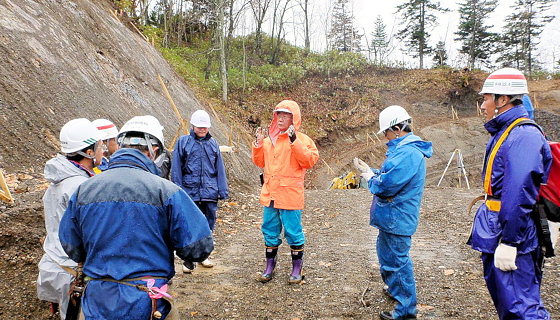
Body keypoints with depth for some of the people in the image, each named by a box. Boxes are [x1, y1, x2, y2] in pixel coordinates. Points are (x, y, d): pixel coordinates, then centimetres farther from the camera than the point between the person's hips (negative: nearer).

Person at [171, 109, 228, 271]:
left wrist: (223, 190, 6)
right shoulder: (183, 142, 2)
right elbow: (176, 168, 1)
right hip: (190, 191, -3)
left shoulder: (213, 143, 10)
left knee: (208, 225, 11)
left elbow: (220, 169, 11)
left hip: (210, 192, 3)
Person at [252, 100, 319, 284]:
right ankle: (269, 266, 29)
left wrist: (294, 142, -24)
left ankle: (297, 268, 21)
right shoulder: (269, 140, 11)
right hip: (269, 194, 6)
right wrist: (258, 144, 3)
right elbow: (260, 162, 18)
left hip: (290, 195, -6)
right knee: (270, 231, 14)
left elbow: (310, 160, -19)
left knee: (293, 232, 4)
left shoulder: (301, 139, -5)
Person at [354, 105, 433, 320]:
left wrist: (368, 175, -8)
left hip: (397, 219, -11)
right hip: (393, 218, 11)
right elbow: (391, 176, 16)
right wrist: (370, 171, 5)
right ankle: (394, 288, 47)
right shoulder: (407, 149, 11)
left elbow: (385, 186, -27)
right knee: (386, 252, 26)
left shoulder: (407, 153, -25)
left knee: (397, 260, 2)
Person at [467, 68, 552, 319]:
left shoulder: (523, 136, -19)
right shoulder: (503, 133, 13)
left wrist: (508, 242, -24)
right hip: (494, 233, 10)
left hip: (512, 236, -10)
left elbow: (519, 195, -25)